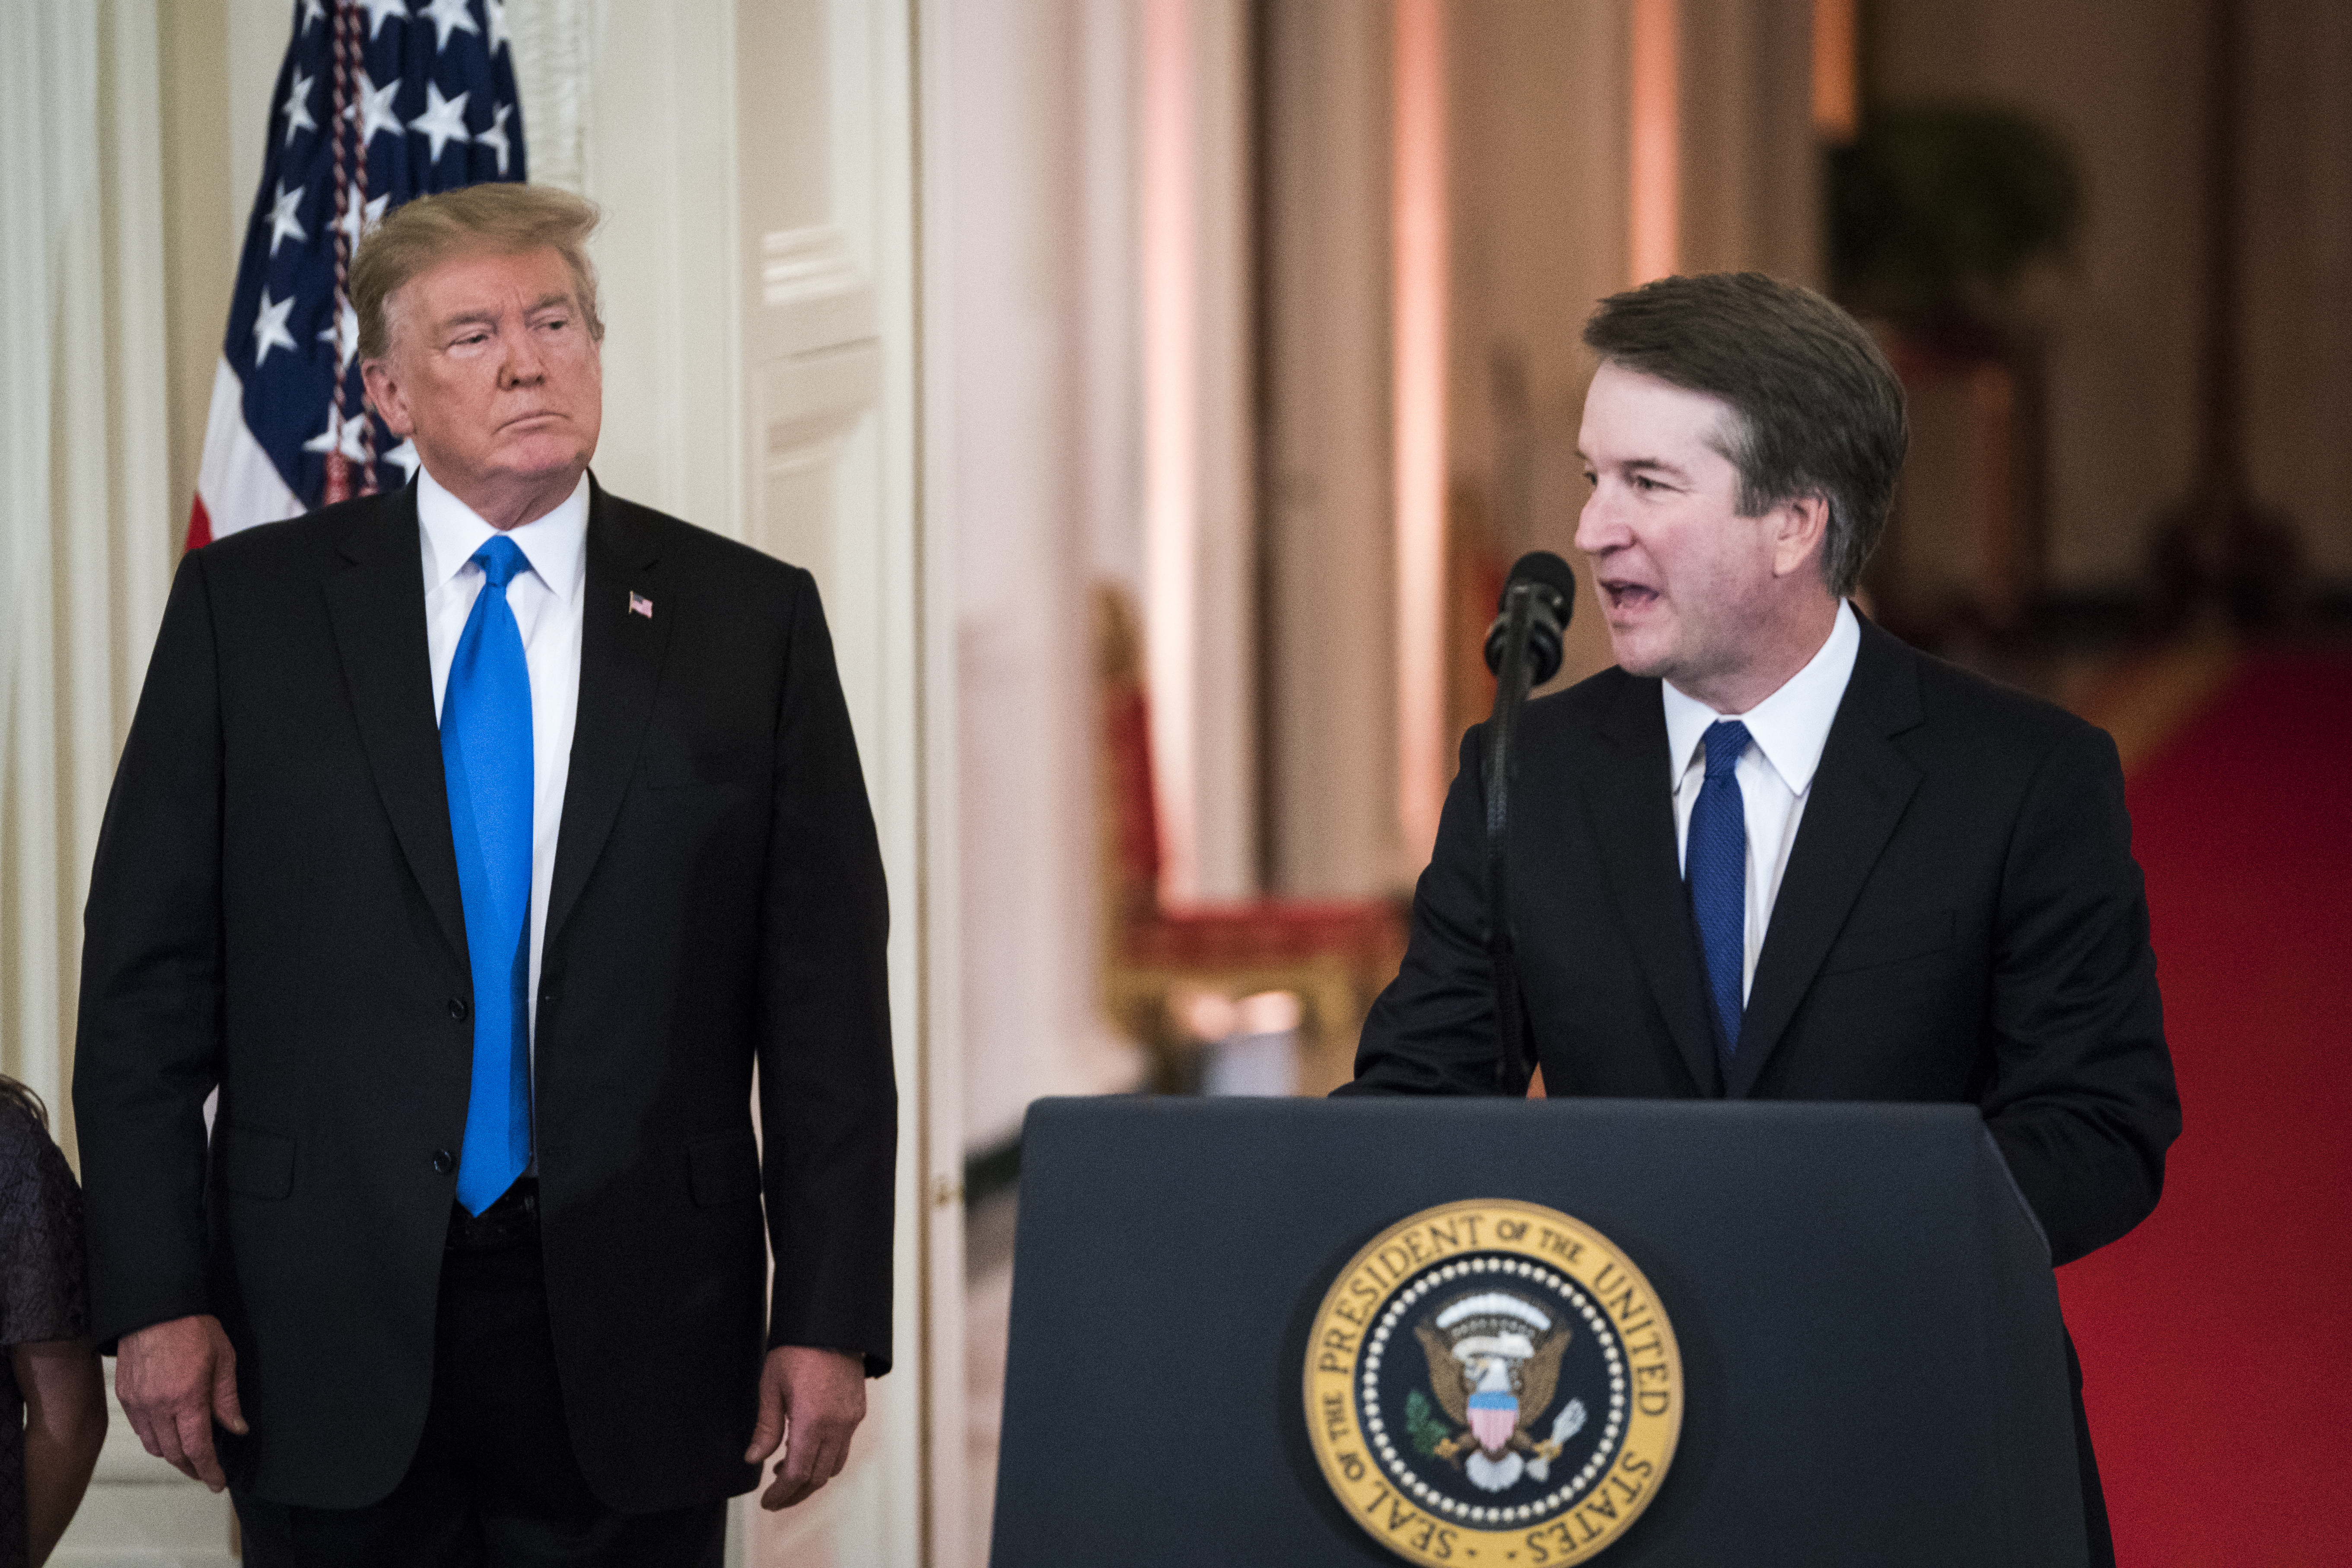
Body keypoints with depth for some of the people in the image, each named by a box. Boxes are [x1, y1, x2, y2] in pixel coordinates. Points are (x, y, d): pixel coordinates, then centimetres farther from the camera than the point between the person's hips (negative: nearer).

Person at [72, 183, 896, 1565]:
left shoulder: (750, 621, 5)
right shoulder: (247, 608, 4)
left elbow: (827, 995, 3)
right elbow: (149, 975, 3)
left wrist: (830, 1318, -3)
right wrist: (154, 1294, -5)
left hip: (631, 1338, 0)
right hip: (334, 1332, 0)